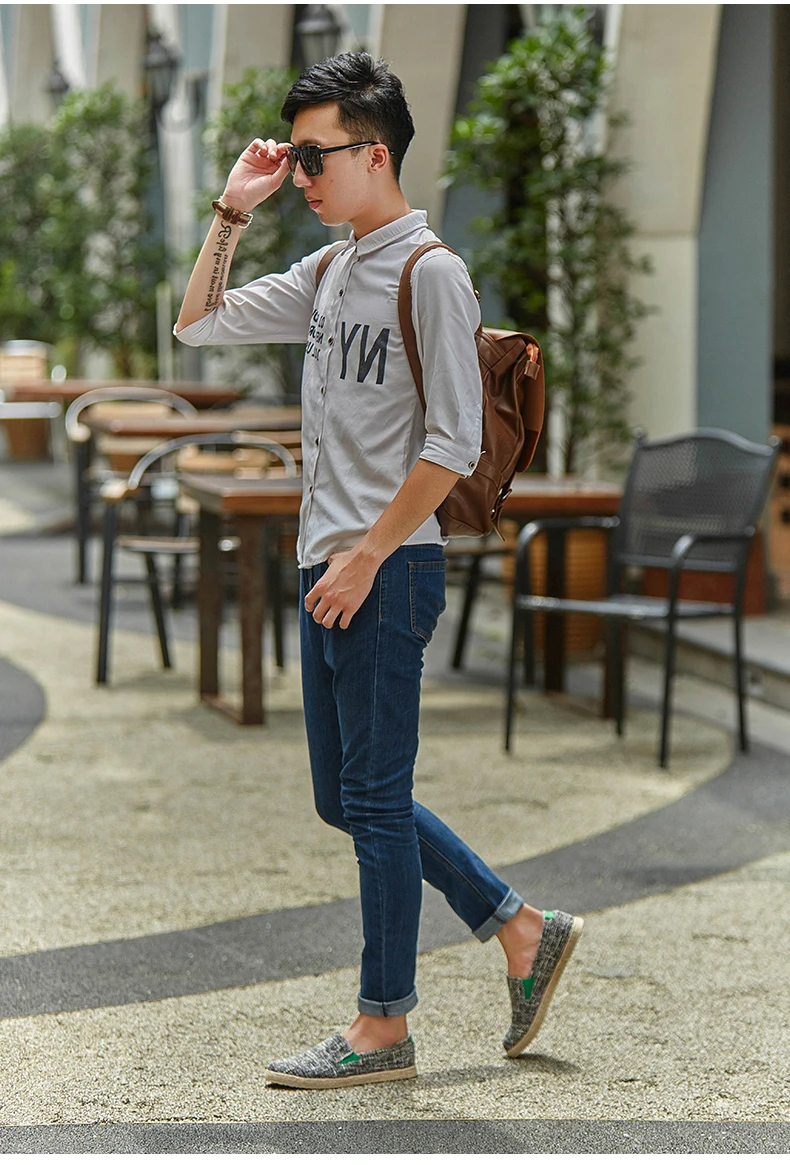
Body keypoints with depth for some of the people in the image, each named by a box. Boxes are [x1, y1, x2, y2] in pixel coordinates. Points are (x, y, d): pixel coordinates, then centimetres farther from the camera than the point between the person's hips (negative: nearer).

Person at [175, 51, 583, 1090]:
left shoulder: (431, 272, -11)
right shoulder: (327, 276, 14)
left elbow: (454, 444, -16)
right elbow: (197, 324, 21)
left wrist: (366, 557, -17)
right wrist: (232, 213, 11)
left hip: (388, 570, -9)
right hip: (330, 568, 9)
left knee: (374, 799, -2)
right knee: (346, 800, 14)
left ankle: (384, 1027, 9)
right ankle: (524, 933, 24)